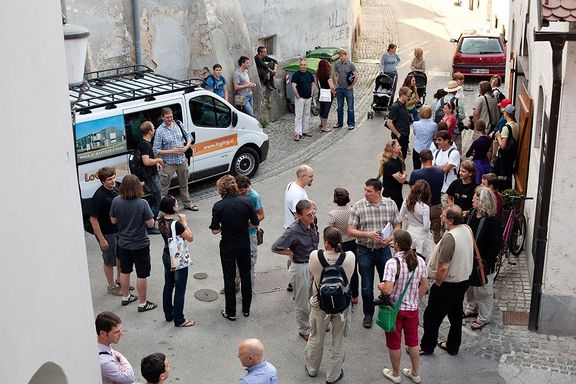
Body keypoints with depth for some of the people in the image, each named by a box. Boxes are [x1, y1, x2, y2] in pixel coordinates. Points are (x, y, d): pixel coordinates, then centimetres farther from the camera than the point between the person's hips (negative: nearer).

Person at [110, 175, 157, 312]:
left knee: (125, 271, 23)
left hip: (123, 244, 4)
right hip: (140, 245, -4)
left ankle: (125, 297, 39)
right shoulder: (142, 203, -24)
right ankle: (143, 303, 19)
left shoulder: (116, 201, -13)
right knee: (142, 275, 9)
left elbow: (113, 220, 0)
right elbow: (151, 224, -16)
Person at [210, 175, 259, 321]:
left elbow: (215, 230, -13)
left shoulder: (218, 206, -16)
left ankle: (231, 312, 18)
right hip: (244, 244, 2)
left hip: (227, 246, -2)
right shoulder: (246, 202, -9)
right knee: (245, 275, 18)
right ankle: (246, 309, 29)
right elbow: (255, 223, -3)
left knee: (229, 278, 10)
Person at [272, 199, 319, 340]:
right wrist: (292, 253, -14)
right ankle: (304, 330, 28)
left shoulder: (313, 224, -4)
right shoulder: (293, 231, -26)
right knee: (302, 302, 10)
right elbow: (275, 248, -25)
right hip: (300, 268, -7)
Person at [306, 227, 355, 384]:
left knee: (316, 338, 23)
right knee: (338, 342, 18)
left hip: (320, 305, 0)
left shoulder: (315, 256, -23)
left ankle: (312, 369, 44)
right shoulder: (350, 257, -21)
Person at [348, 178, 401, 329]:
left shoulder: (391, 204, -4)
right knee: (367, 286, 10)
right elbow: (350, 230, -7)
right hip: (365, 251, -1)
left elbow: (397, 226, 4)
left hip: (384, 249, 1)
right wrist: (368, 234, -23)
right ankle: (368, 314, 30)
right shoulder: (358, 206, -10)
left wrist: (390, 238, -16)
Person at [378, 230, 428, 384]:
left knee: (394, 343, 14)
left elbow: (387, 290, -28)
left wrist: (379, 286, -7)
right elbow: (424, 287, 2)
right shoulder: (420, 261, -7)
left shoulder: (392, 263, -25)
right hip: (412, 308, 5)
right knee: (413, 341, 20)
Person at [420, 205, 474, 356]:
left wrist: (437, 284, -13)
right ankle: (453, 346, 34)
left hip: (448, 285, -8)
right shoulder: (467, 229, -4)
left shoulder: (449, 238, -30)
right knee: (456, 315, 21)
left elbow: (443, 267, -27)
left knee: (432, 316, 9)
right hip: (463, 280, 8)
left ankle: (427, 347, 23)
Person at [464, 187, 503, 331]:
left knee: (483, 290, 7)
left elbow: (496, 245, -20)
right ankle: (472, 309, 42)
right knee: (469, 286, 22)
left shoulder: (492, 221, -22)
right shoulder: (472, 214, 0)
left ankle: (483, 317, 21)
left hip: (483, 264, -7)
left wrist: (485, 261, -20)